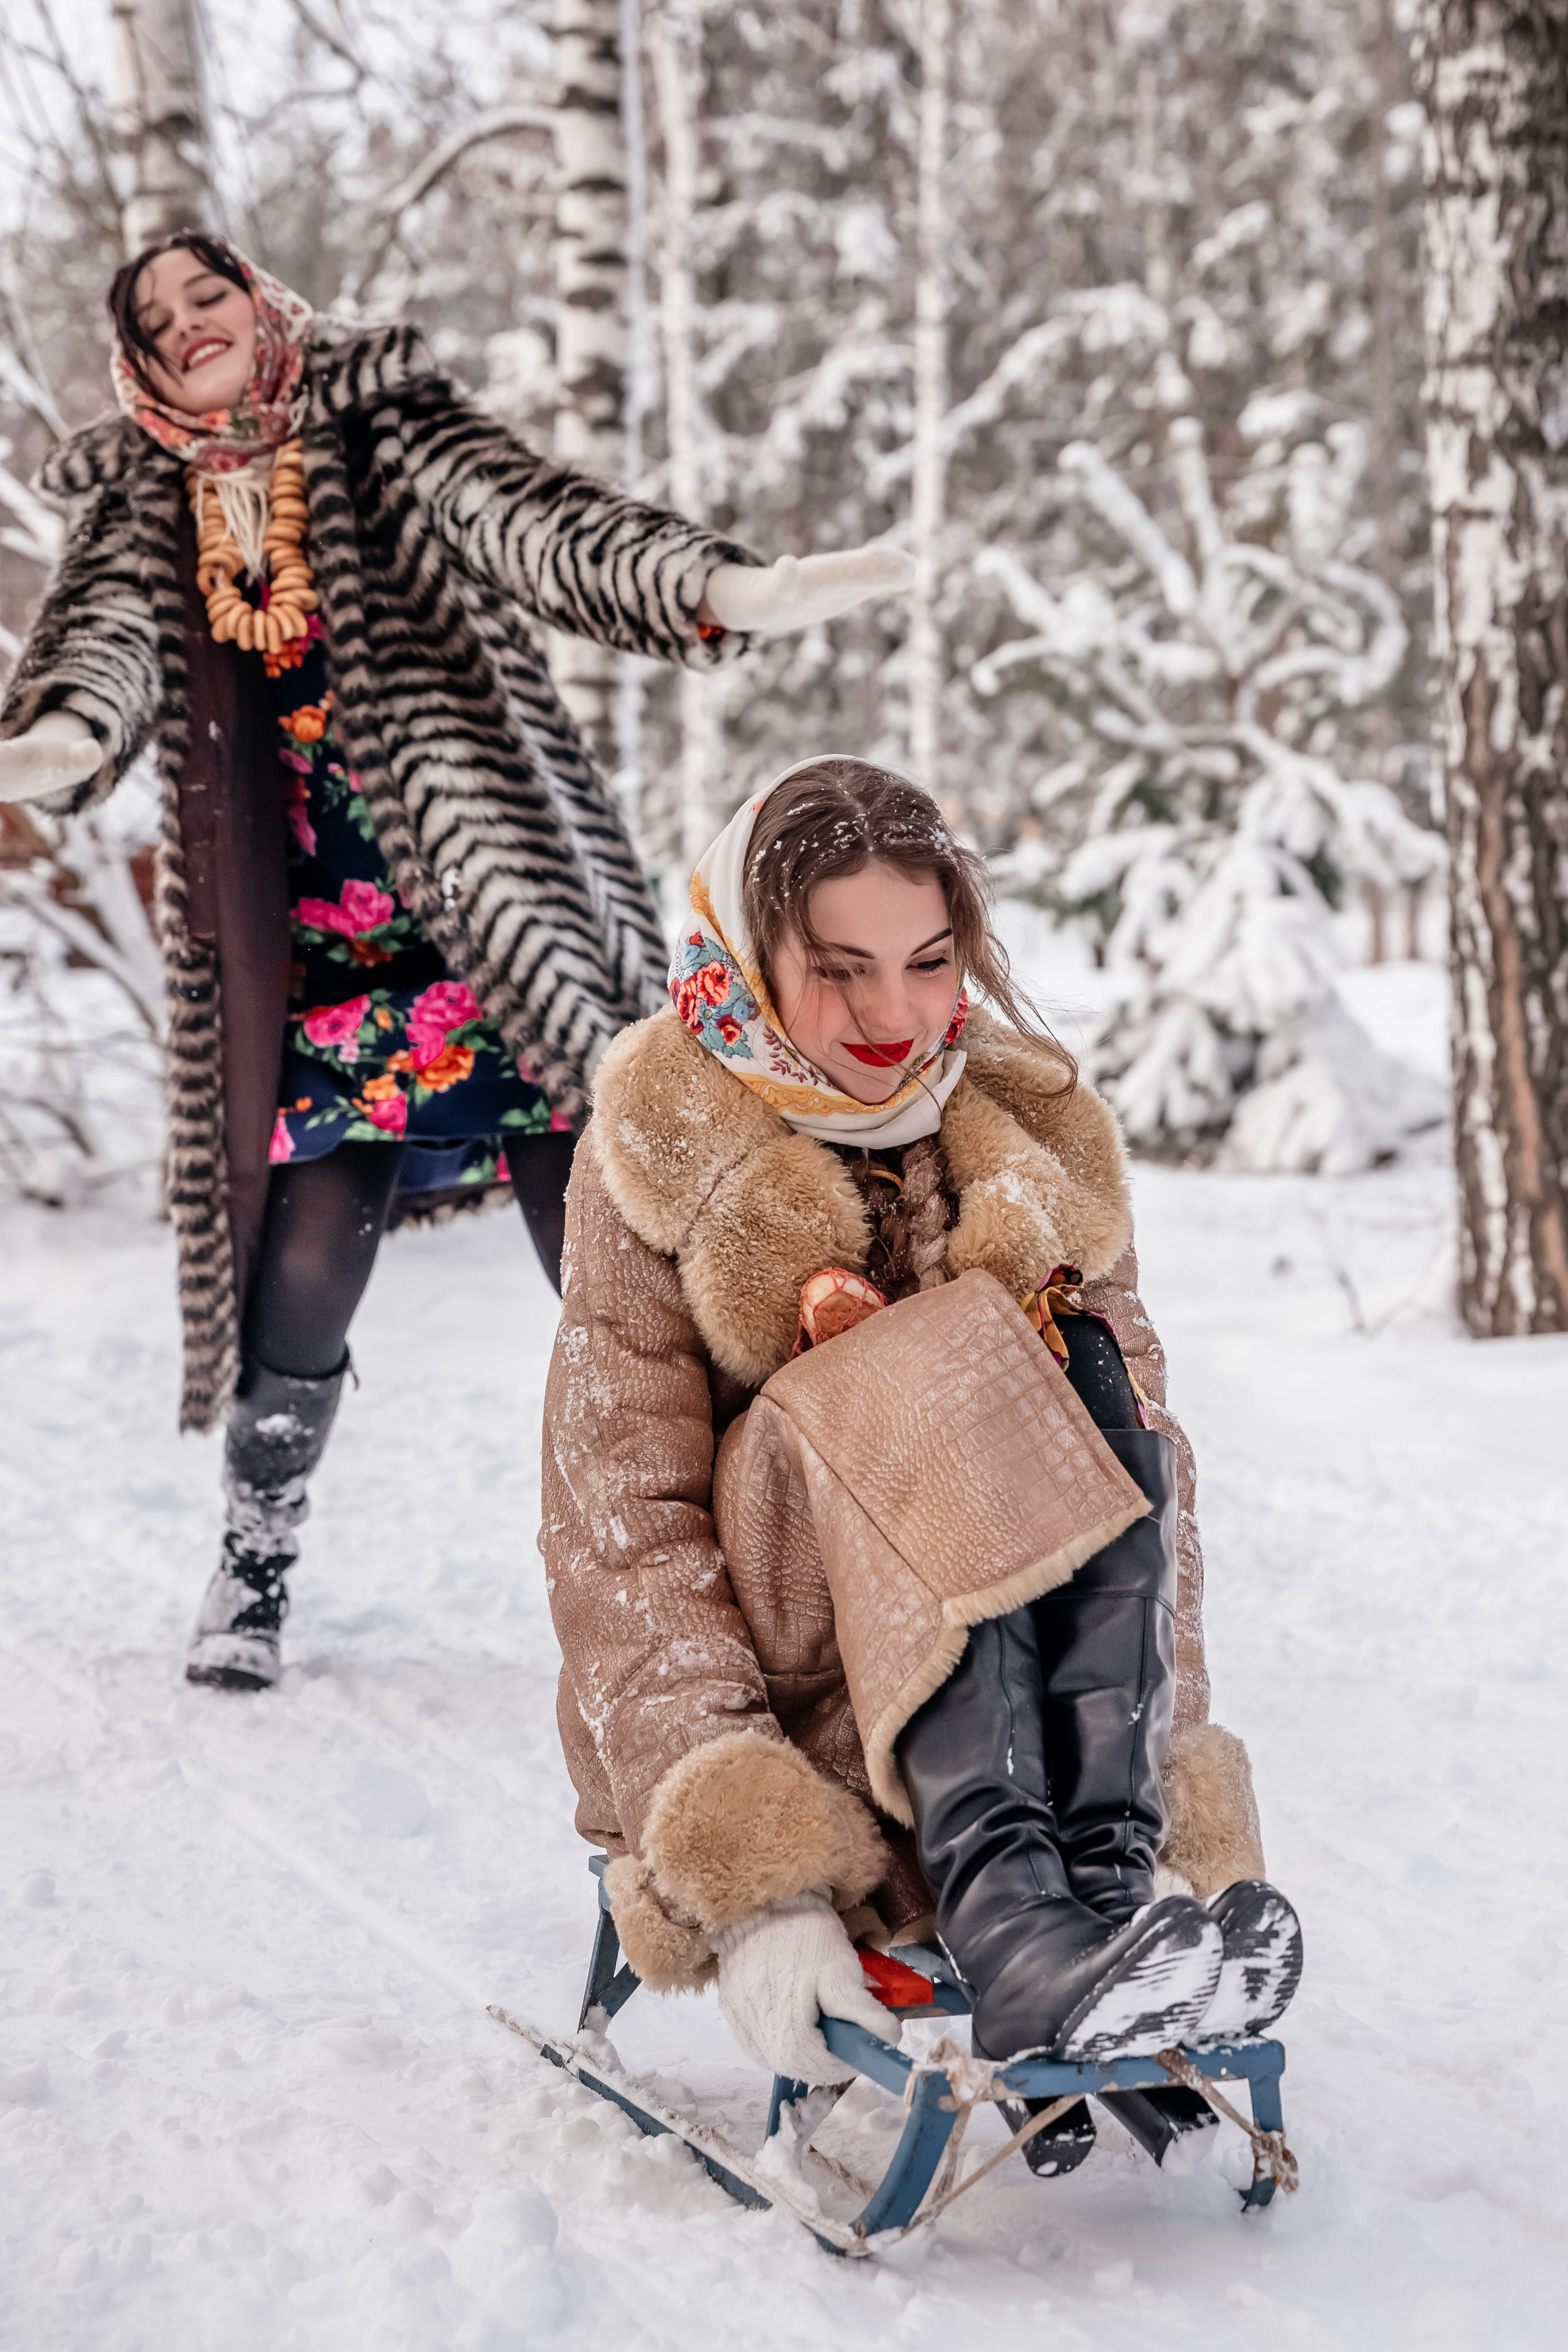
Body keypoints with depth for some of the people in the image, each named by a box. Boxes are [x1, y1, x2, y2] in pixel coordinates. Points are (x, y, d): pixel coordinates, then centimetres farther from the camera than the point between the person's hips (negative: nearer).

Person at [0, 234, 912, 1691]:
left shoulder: (382, 433, 4)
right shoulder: (139, 516, 11)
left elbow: (534, 524, -12)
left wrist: (722, 589, -32)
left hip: (503, 912, -2)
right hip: (310, 954, 2)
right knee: (300, 1272, -3)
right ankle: (257, 1566, 20)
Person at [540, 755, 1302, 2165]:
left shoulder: (1035, 1145, 3)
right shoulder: (659, 1164, -6)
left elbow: (1150, 1480, -2)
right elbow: (619, 1535, -14)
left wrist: (1185, 1813, -17)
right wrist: (745, 1879, -28)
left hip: (1007, 1709, 3)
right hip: (759, 1691, -3)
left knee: (1086, 1370, -23)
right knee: (925, 1412, -29)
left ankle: (1109, 1867, -34)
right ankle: (1008, 1925, -44)